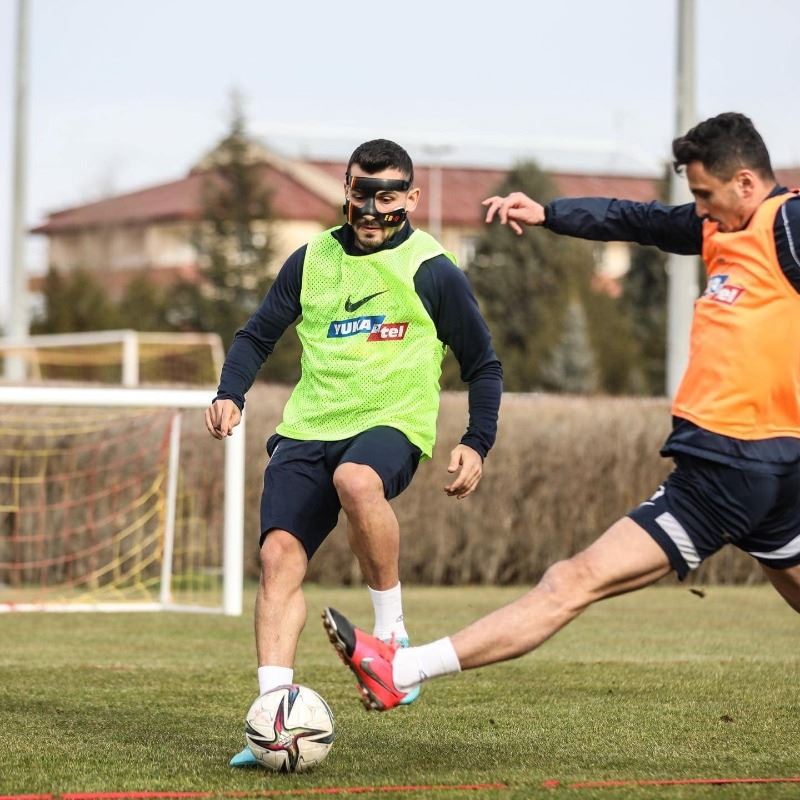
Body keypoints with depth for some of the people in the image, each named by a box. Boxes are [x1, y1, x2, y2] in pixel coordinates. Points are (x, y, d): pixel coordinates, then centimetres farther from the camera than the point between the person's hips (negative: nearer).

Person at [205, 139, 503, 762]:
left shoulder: (433, 271, -1)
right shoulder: (311, 260, 10)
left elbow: (484, 365, 6)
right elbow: (258, 336, 19)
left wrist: (477, 444, -5)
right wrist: (230, 394, 1)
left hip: (392, 424, -4)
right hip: (307, 429, 4)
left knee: (356, 479, -39)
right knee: (279, 556, -15)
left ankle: (392, 630, -20)